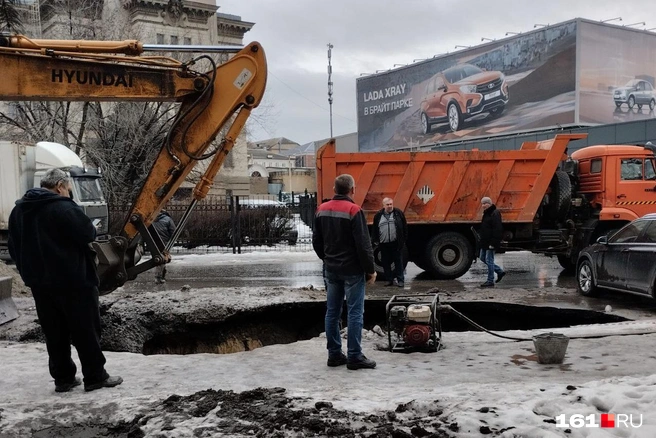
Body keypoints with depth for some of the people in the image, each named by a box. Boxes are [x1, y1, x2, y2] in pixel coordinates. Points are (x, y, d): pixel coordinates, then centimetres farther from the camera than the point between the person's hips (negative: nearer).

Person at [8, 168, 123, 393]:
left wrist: (29, 271, 19)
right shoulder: (63, 208, -15)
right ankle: (95, 377, 8)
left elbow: (14, 248, 15)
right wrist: (92, 229, 5)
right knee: (86, 331, 2)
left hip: (39, 282, 7)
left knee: (55, 333, 13)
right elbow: (87, 235, -17)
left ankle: (63, 378, 17)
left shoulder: (19, 210, 12)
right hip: (73, 281, -7)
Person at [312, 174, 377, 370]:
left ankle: (334, 354, 16)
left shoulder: (322, 210, 5)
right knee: (355, 313, -1)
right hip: (352, 270, -7)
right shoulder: (353, 210, -16)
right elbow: (363, 244, -16)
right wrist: (370, 269, -7)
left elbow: (316, 241, 13)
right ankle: (355, 357, 2)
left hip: (331, 269, 7)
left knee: (332, 312, 10)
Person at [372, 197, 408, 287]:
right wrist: (376, 240, 7)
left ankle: (400, 280, 3)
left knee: (398, 261, 0)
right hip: (383, 244, 2)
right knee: (386, 263, 6)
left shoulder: (399, 213, 2)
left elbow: (404, 227, 5)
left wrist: (404, 239, 2)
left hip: (396, 243, -2)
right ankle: (389, 280, 15)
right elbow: (375, 229, 11)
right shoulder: (378, 215, 5)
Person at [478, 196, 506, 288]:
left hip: (491, 242, -10)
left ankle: (490, 281, 5)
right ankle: (500, 271, 26)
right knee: (483, 258, 16)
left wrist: (493, 243, -25)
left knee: (489, 261, -4)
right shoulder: (486, 213, 14)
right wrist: (482, 240, 22)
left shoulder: (495, 214, -17)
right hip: (485, 242, 10)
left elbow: (497, 229, -23)